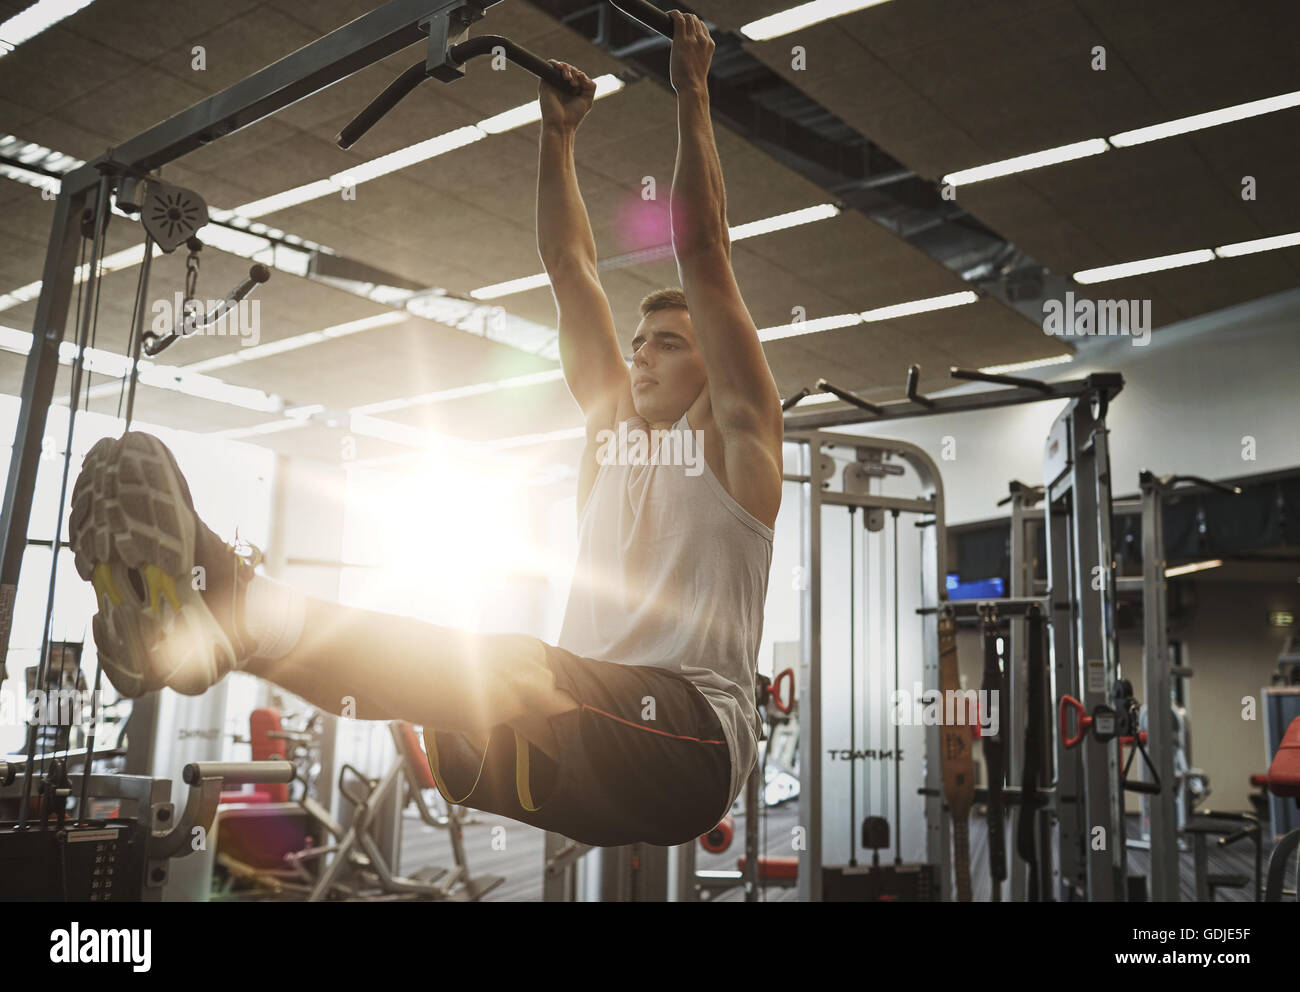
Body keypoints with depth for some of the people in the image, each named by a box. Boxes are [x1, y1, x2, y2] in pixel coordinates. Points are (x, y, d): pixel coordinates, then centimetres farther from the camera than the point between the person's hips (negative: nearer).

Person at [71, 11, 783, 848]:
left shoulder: (732, 434, 9)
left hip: (694, 742, -5)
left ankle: (243, 607, -57)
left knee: (515, 673, -35)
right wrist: (558, 134, 26)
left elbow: (704, 257, 2)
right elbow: (571, 270, 24)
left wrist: (692, 99, 5)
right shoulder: (614, 424, 24)